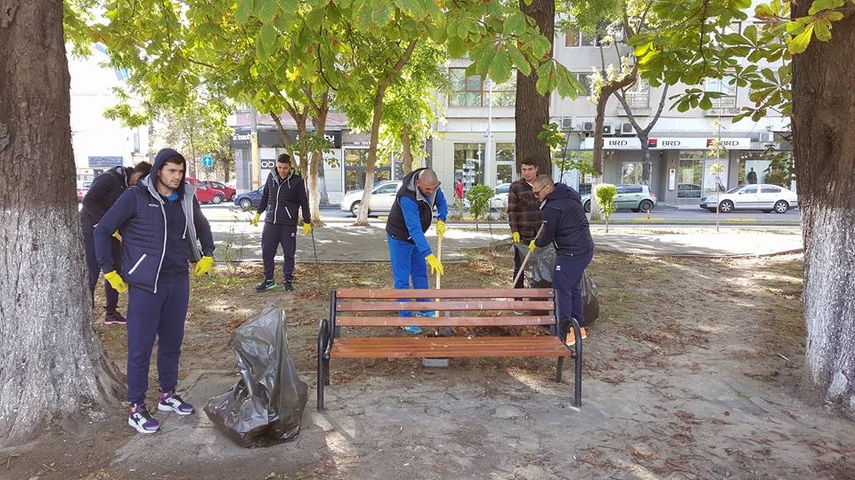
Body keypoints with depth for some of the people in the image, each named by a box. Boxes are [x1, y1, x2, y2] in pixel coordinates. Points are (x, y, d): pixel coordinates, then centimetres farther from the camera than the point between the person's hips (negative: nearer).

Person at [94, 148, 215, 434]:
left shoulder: (186, 198, 6)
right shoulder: (136, 197, -9)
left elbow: (202, 227, 24)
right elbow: (103, 230, -5)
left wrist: (207, 256, 17)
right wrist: (108, 271, -7)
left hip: (178, 282, 5)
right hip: (145, 285, -5)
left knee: (172, 342, 14)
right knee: (140, 347, 1)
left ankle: (168, 395, 30)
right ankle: (136, 409, 13)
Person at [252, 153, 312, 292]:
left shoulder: (297, 180, -4)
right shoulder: (271, 176, 6)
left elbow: (304, 202, 0)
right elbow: (265, 196, 18)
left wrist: (307, 222, -1)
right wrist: (258, 213, 17)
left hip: (289, 223, -3)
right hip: (270, 221, 3)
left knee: (289, 254, 4)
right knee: (267, 252, 4)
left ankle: (288, 281, 16)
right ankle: (269, 280, 16)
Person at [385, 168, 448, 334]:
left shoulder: (432, 186, -15)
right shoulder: (407, 197, -38)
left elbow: (442, 203, 5)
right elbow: (414, 229, -45)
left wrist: (441, 220, -17)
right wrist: (429, 256, -50)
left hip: (416, 237, 8)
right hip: (400, 238, -8)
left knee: (420, 273, 16)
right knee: (402, 279, -5)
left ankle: (424, 310, 29)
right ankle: (406, 318, 3)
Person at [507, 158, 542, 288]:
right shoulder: (515, 187, -1)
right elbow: (511, 210, -3)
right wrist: (514, 230, -12)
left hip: (541, 233, 3)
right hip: (522, 234, -2)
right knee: (519, 267, 4)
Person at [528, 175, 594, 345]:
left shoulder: (552, 208, -19)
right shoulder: (569, 195, 11)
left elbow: (548, 237, -11)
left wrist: (535, 243, 10)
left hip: (571, 253, -10)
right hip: (584, 249, 10)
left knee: (562, 289, -5)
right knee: (574, 287, 18)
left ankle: (566, 333, -1)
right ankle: (579, 328, 26)